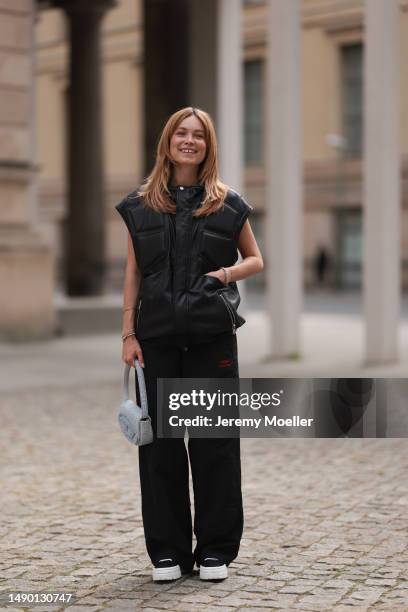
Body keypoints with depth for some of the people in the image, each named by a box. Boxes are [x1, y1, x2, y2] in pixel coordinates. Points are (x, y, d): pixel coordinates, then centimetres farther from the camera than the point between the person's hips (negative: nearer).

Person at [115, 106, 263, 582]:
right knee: (160, 439, 4)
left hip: (212, 334, -1)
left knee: (214, 439, 2)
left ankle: (215, 547, 13)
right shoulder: (140, 205, 7)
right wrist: (128, 334, 1)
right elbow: (133, 274, 8)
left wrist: (229, 272, -8)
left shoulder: (228, 204, 4)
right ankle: (167, 549, 14)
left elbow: (255, 259, 13)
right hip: (157, 336, 1)